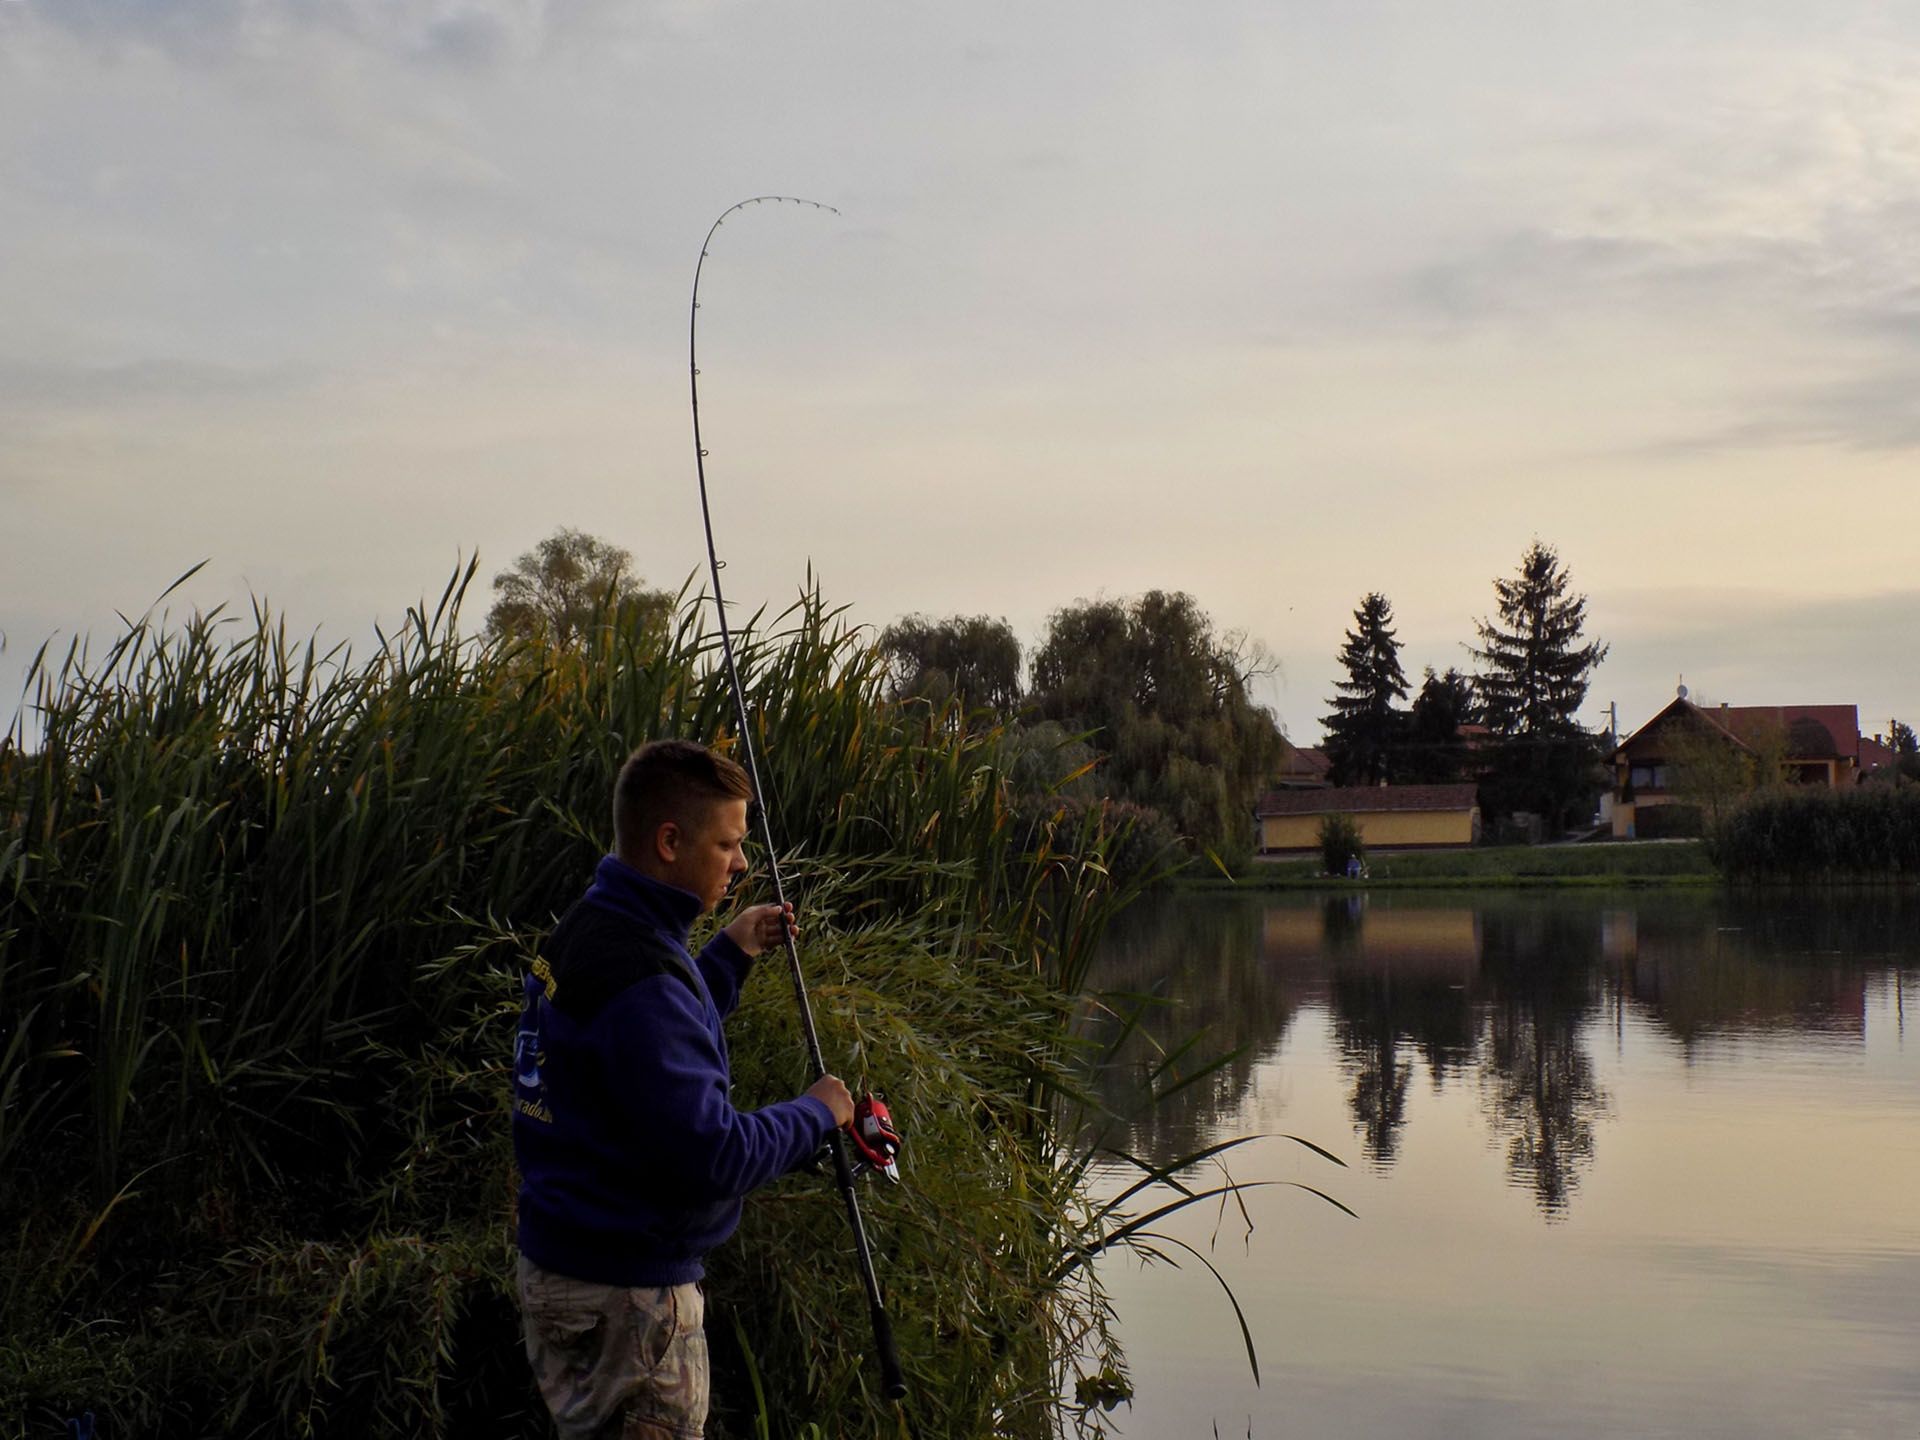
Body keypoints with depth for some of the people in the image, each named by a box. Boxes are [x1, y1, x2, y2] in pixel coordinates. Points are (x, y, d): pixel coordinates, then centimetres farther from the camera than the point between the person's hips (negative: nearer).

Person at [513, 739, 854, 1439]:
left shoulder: (582, 934, 7)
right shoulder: (637, 975, -25)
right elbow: (712, 1155, -27)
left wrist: (729, 954, 17)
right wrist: (817, 1112, -11)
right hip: (624, 1295, -10)